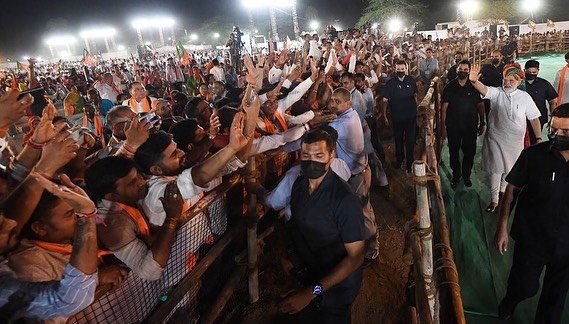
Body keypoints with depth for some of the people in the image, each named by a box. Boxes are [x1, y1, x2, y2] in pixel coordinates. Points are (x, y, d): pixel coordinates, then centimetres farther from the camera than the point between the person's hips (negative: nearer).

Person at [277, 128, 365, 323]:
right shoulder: (299, 184, -9)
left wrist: (313, 291, -31)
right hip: (305, 276, 6)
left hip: (335, 286, -6)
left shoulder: (345, 199, -31)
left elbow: (355, 256, -27)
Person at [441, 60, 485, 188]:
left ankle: (466, 176, 28)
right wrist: (443, 126, -6)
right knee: (454, 153, 11)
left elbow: (480, 105, 4)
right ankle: (456, 175, 29)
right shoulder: (449, 87, -4)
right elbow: (444, 107, -4)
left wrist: (482, 123, 3)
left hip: (471, 127, 1)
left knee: (469, 153, 9)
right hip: (453, 126, 0)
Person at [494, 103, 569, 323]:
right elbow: (511, 189, -8)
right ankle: (509, 300, 49)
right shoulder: (533, 155, -16)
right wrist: (502, 228, -8)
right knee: (524, 287, 15)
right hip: (530, 237, -2)